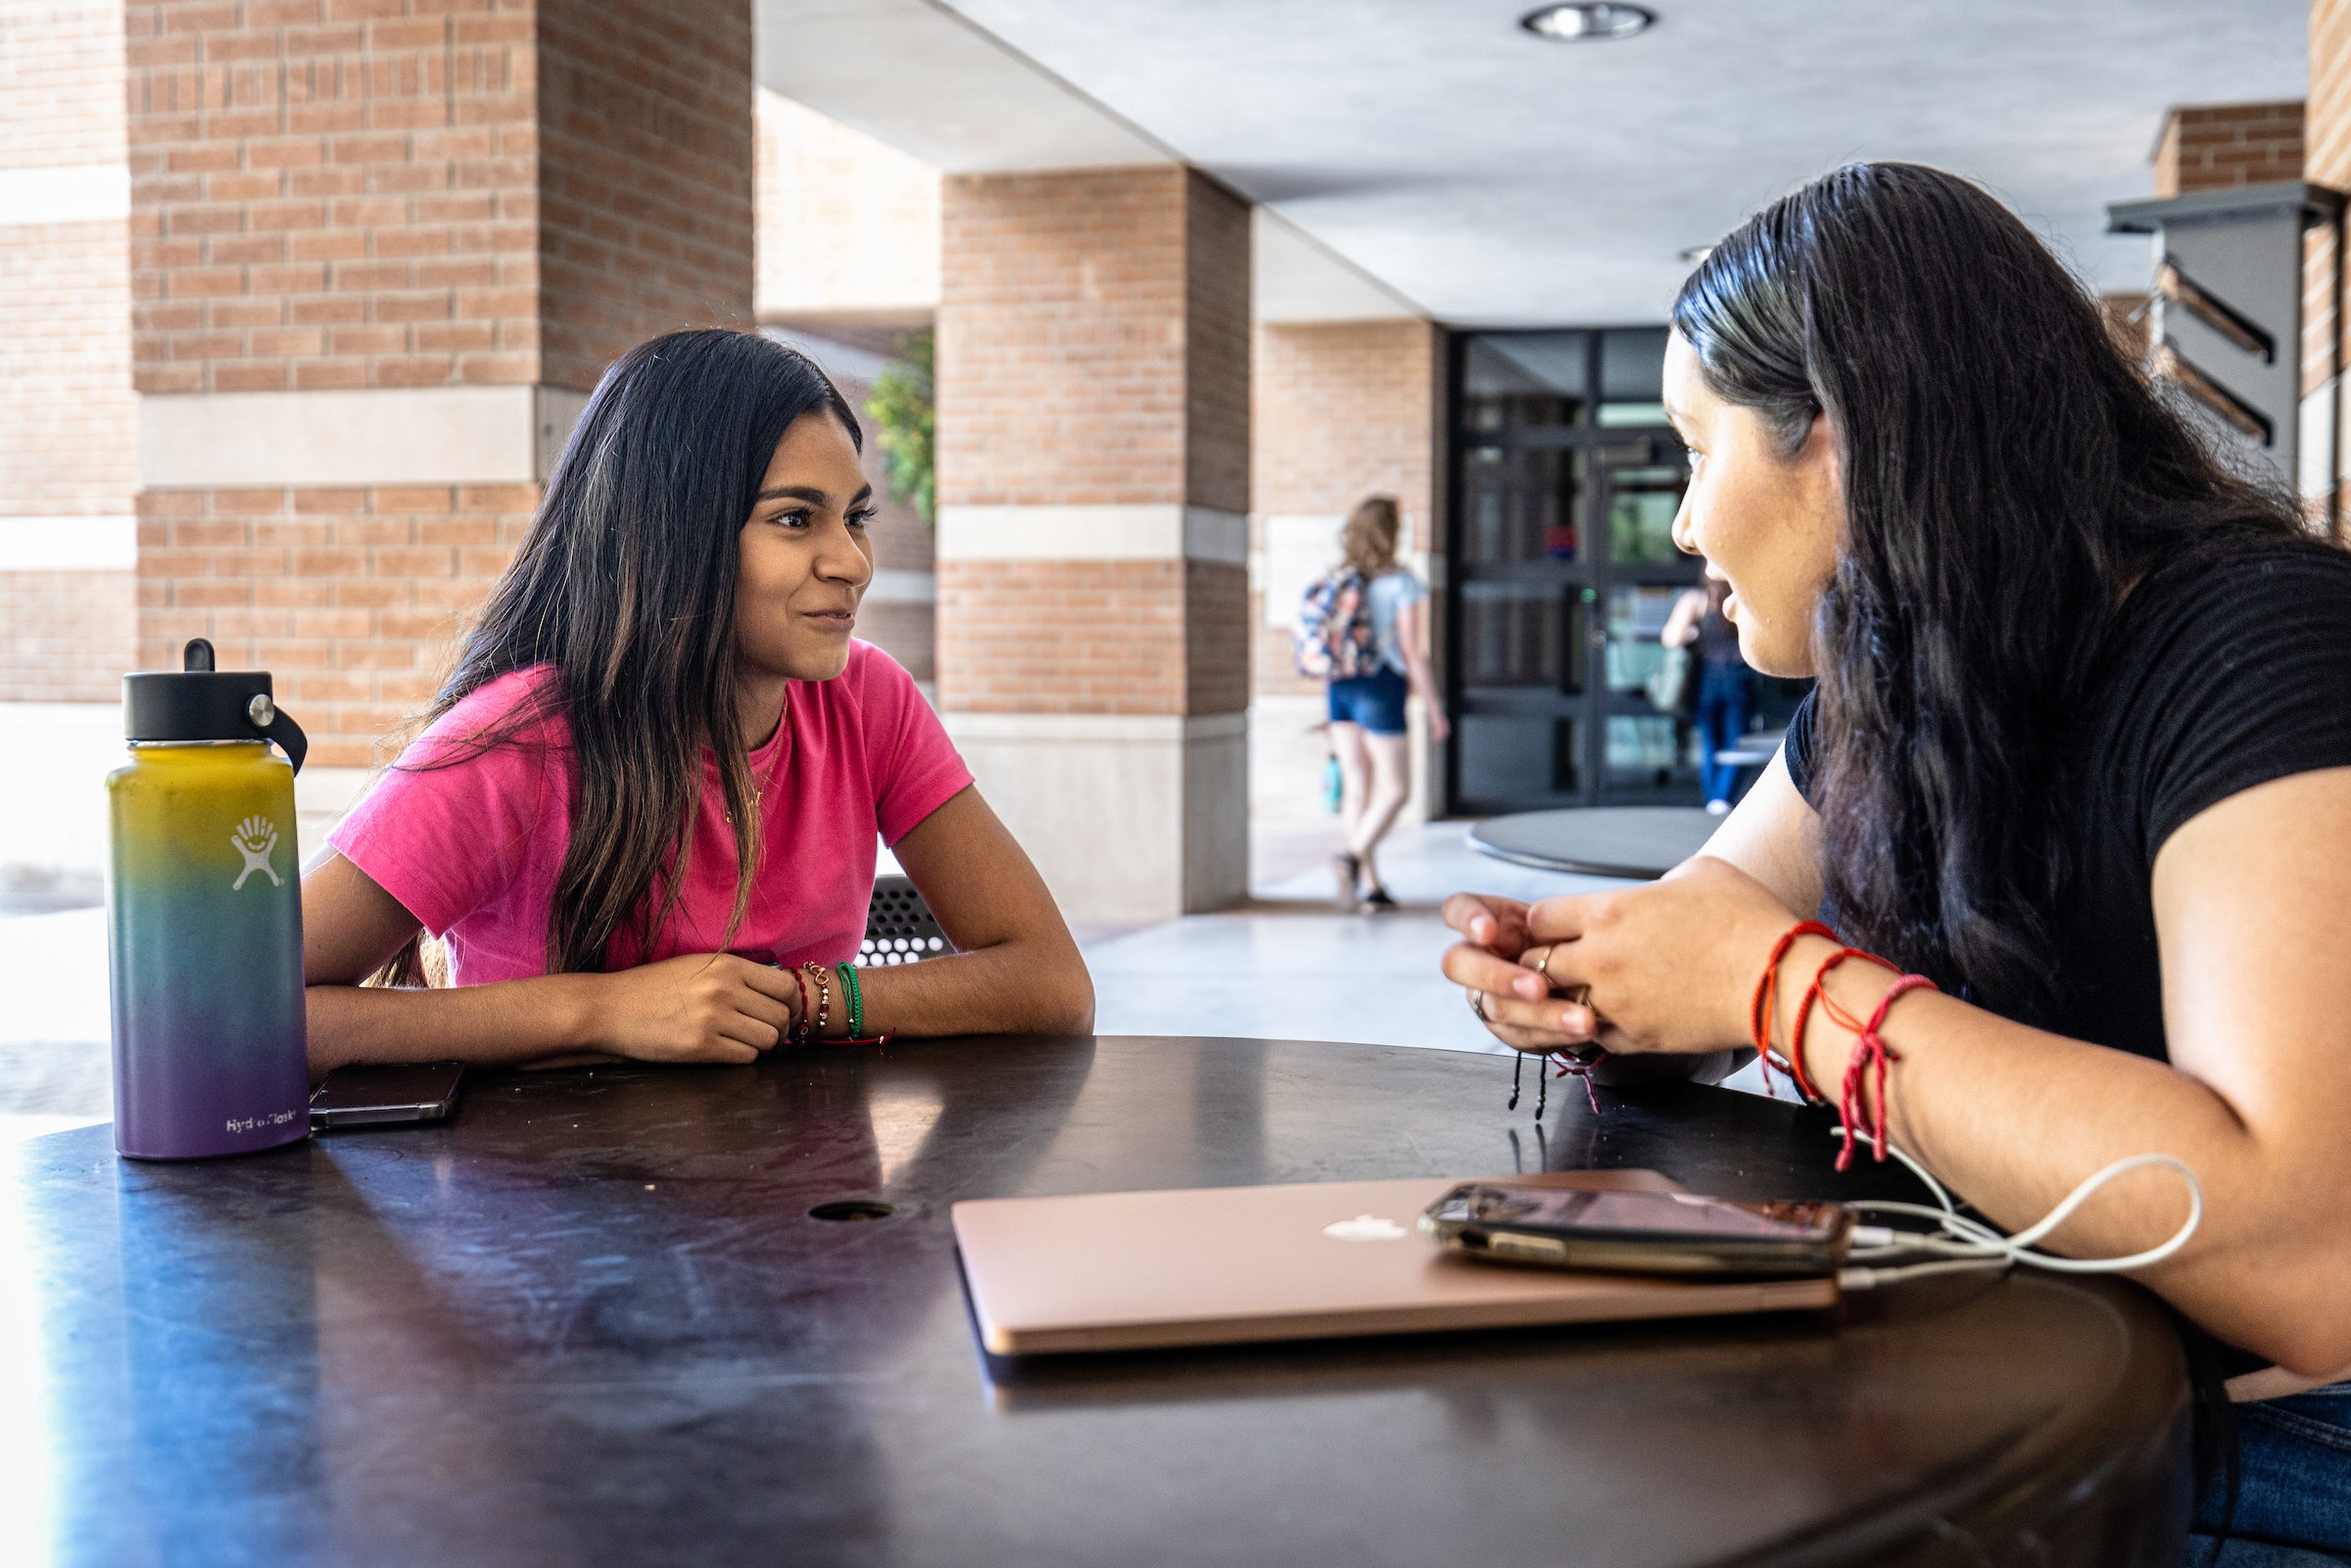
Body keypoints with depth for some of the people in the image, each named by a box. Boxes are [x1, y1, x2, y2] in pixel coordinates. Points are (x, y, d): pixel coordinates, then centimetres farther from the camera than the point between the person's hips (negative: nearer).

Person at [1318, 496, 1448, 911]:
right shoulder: (1400, 582, -9)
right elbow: (1412, 652, -10)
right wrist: (1435, 709, -3)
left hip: (1340, 689, 6)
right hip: (1381, 689, -5)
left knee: (1357, 786, 9)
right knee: (1395, 790, 3)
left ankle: (1369, 884, 11)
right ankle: (1354, 856, -18)